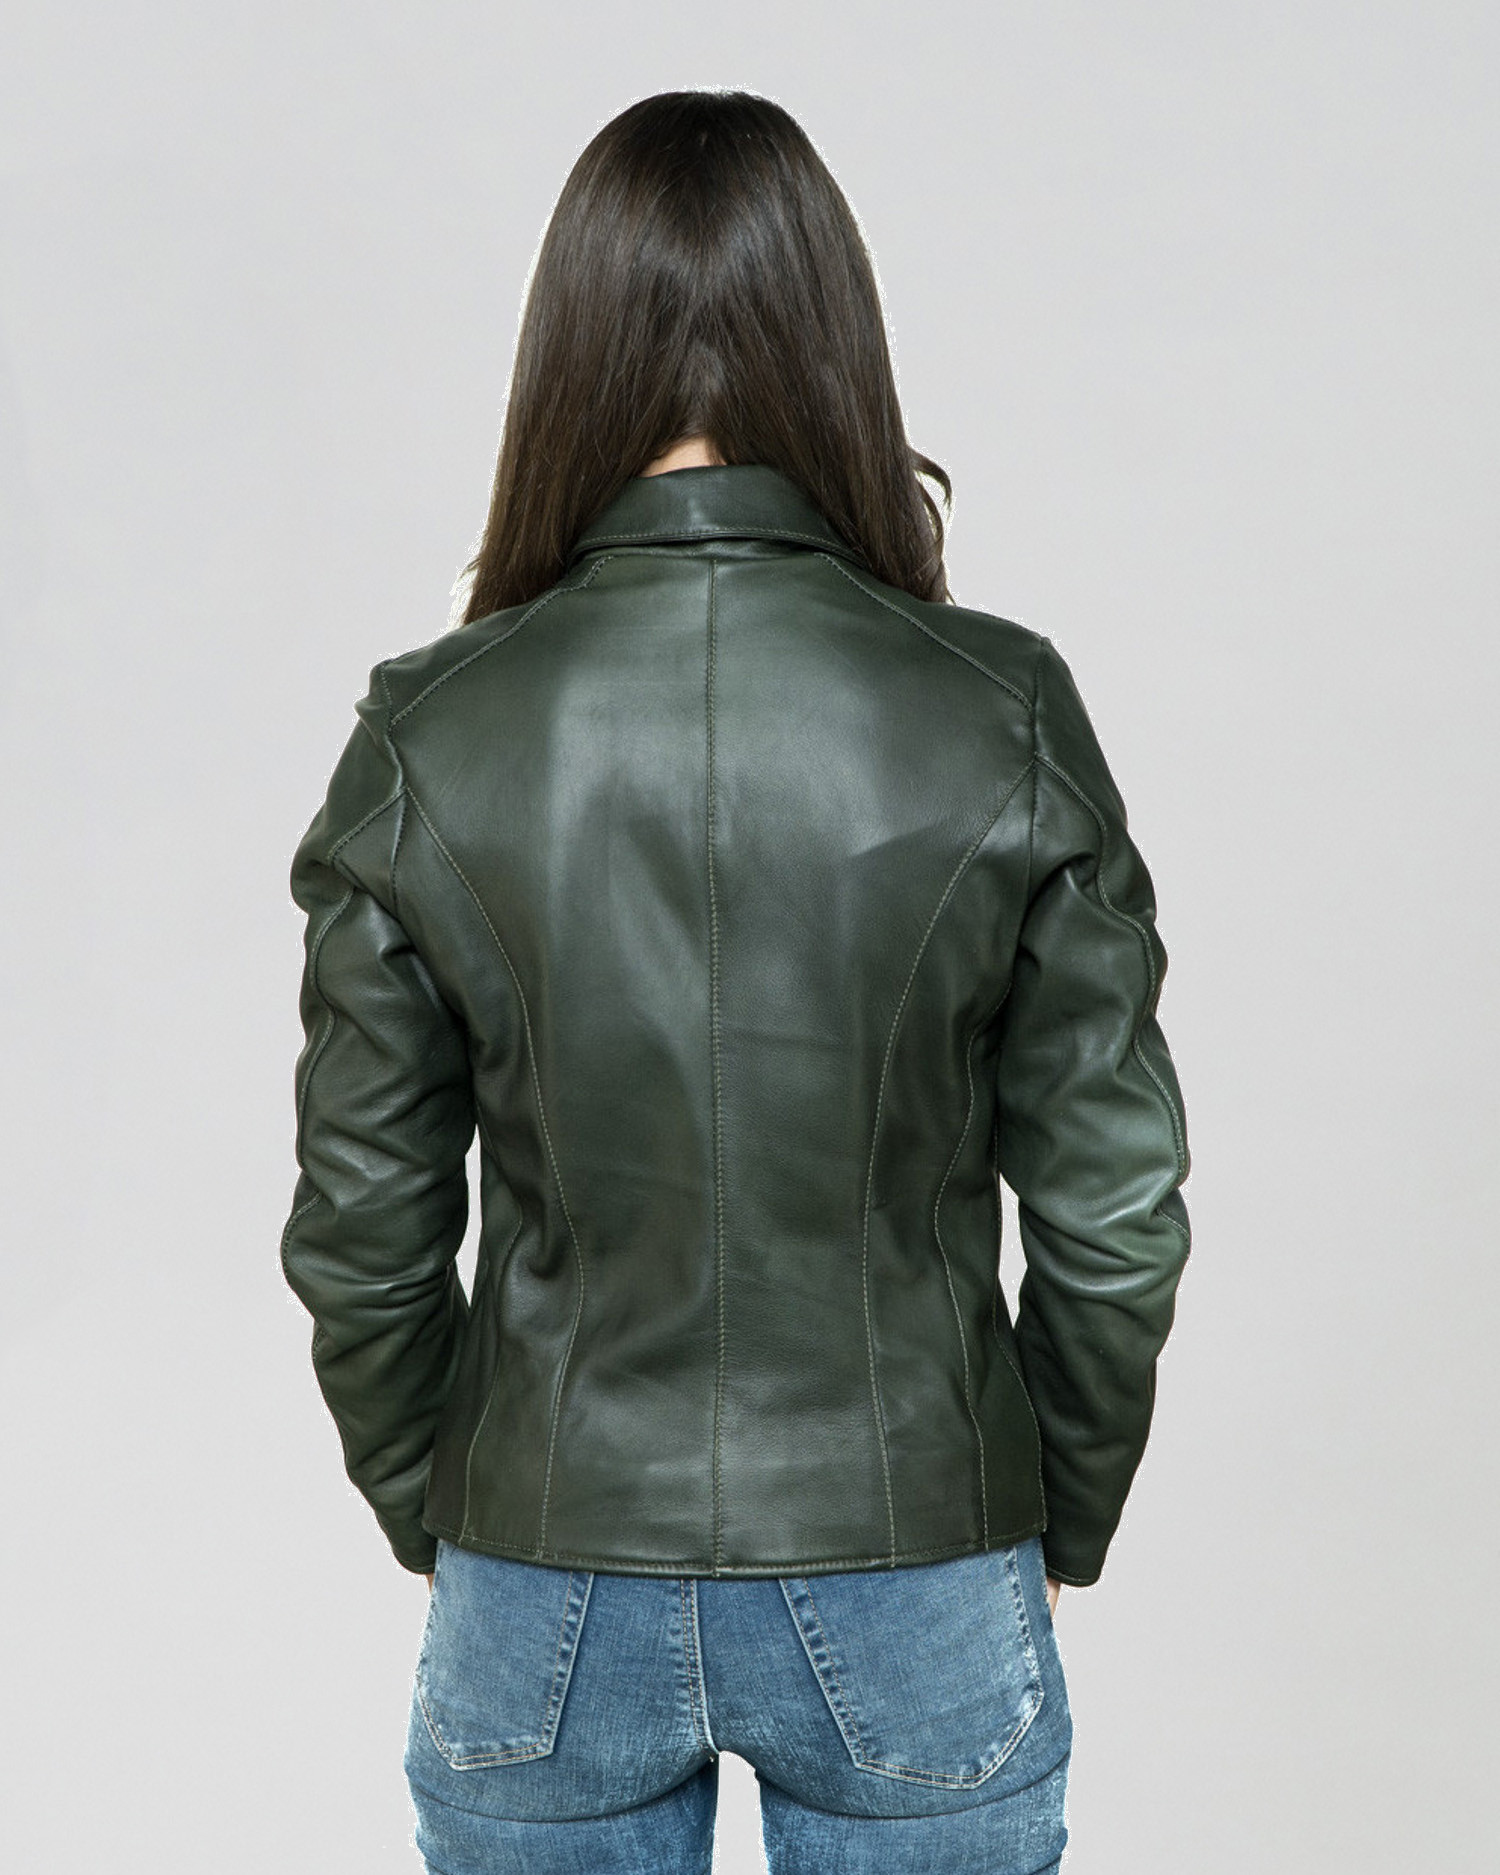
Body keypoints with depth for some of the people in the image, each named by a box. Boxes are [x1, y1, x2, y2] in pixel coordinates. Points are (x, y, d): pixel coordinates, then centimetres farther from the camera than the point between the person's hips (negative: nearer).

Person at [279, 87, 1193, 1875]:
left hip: (546, 1588, 1)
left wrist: (433, 1515, 11)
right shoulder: (1003, 716, -13)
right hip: (912, 1592, 0)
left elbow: (362, 1226, -5)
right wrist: (1058, 1523, 8)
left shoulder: (431, 736, -11)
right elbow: (1113, 1210, -8)